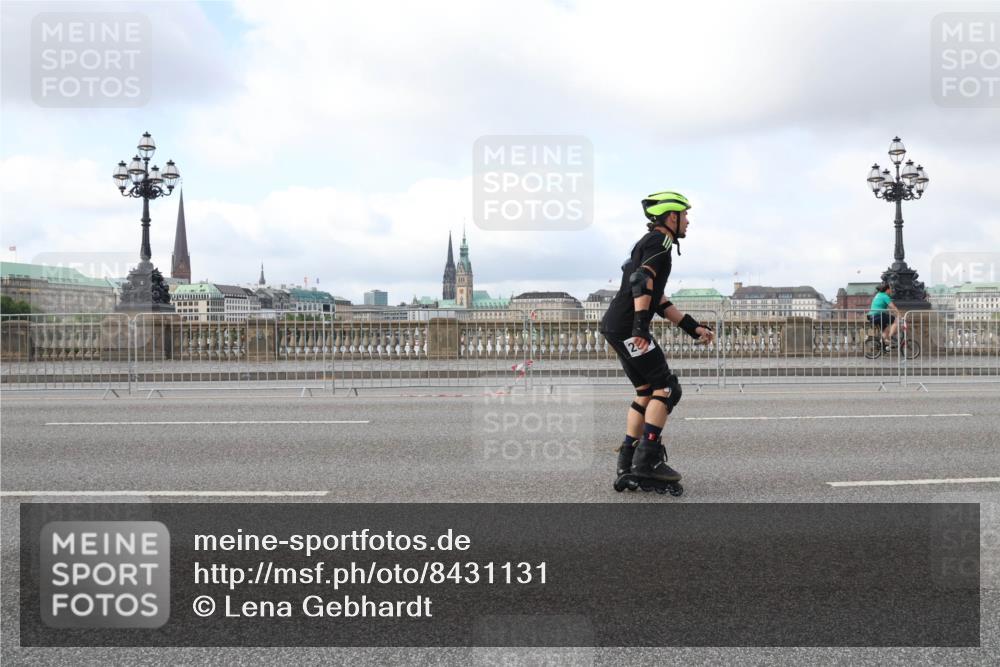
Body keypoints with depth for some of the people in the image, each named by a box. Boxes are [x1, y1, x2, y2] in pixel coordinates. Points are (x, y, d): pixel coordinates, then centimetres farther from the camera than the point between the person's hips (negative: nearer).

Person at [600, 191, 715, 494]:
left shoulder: (652, 242, 26)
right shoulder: (659, 241, -6)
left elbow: (658, 301, 28)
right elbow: (642, 280, -23)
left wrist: (693, 327, 25)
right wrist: (641, 324, -31)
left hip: (618, 329, 10)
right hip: (627, 328, -10)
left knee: (647, 393, 13)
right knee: (667, 388, -8)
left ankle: (627, 467, 13)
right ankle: (647, 460, -11)